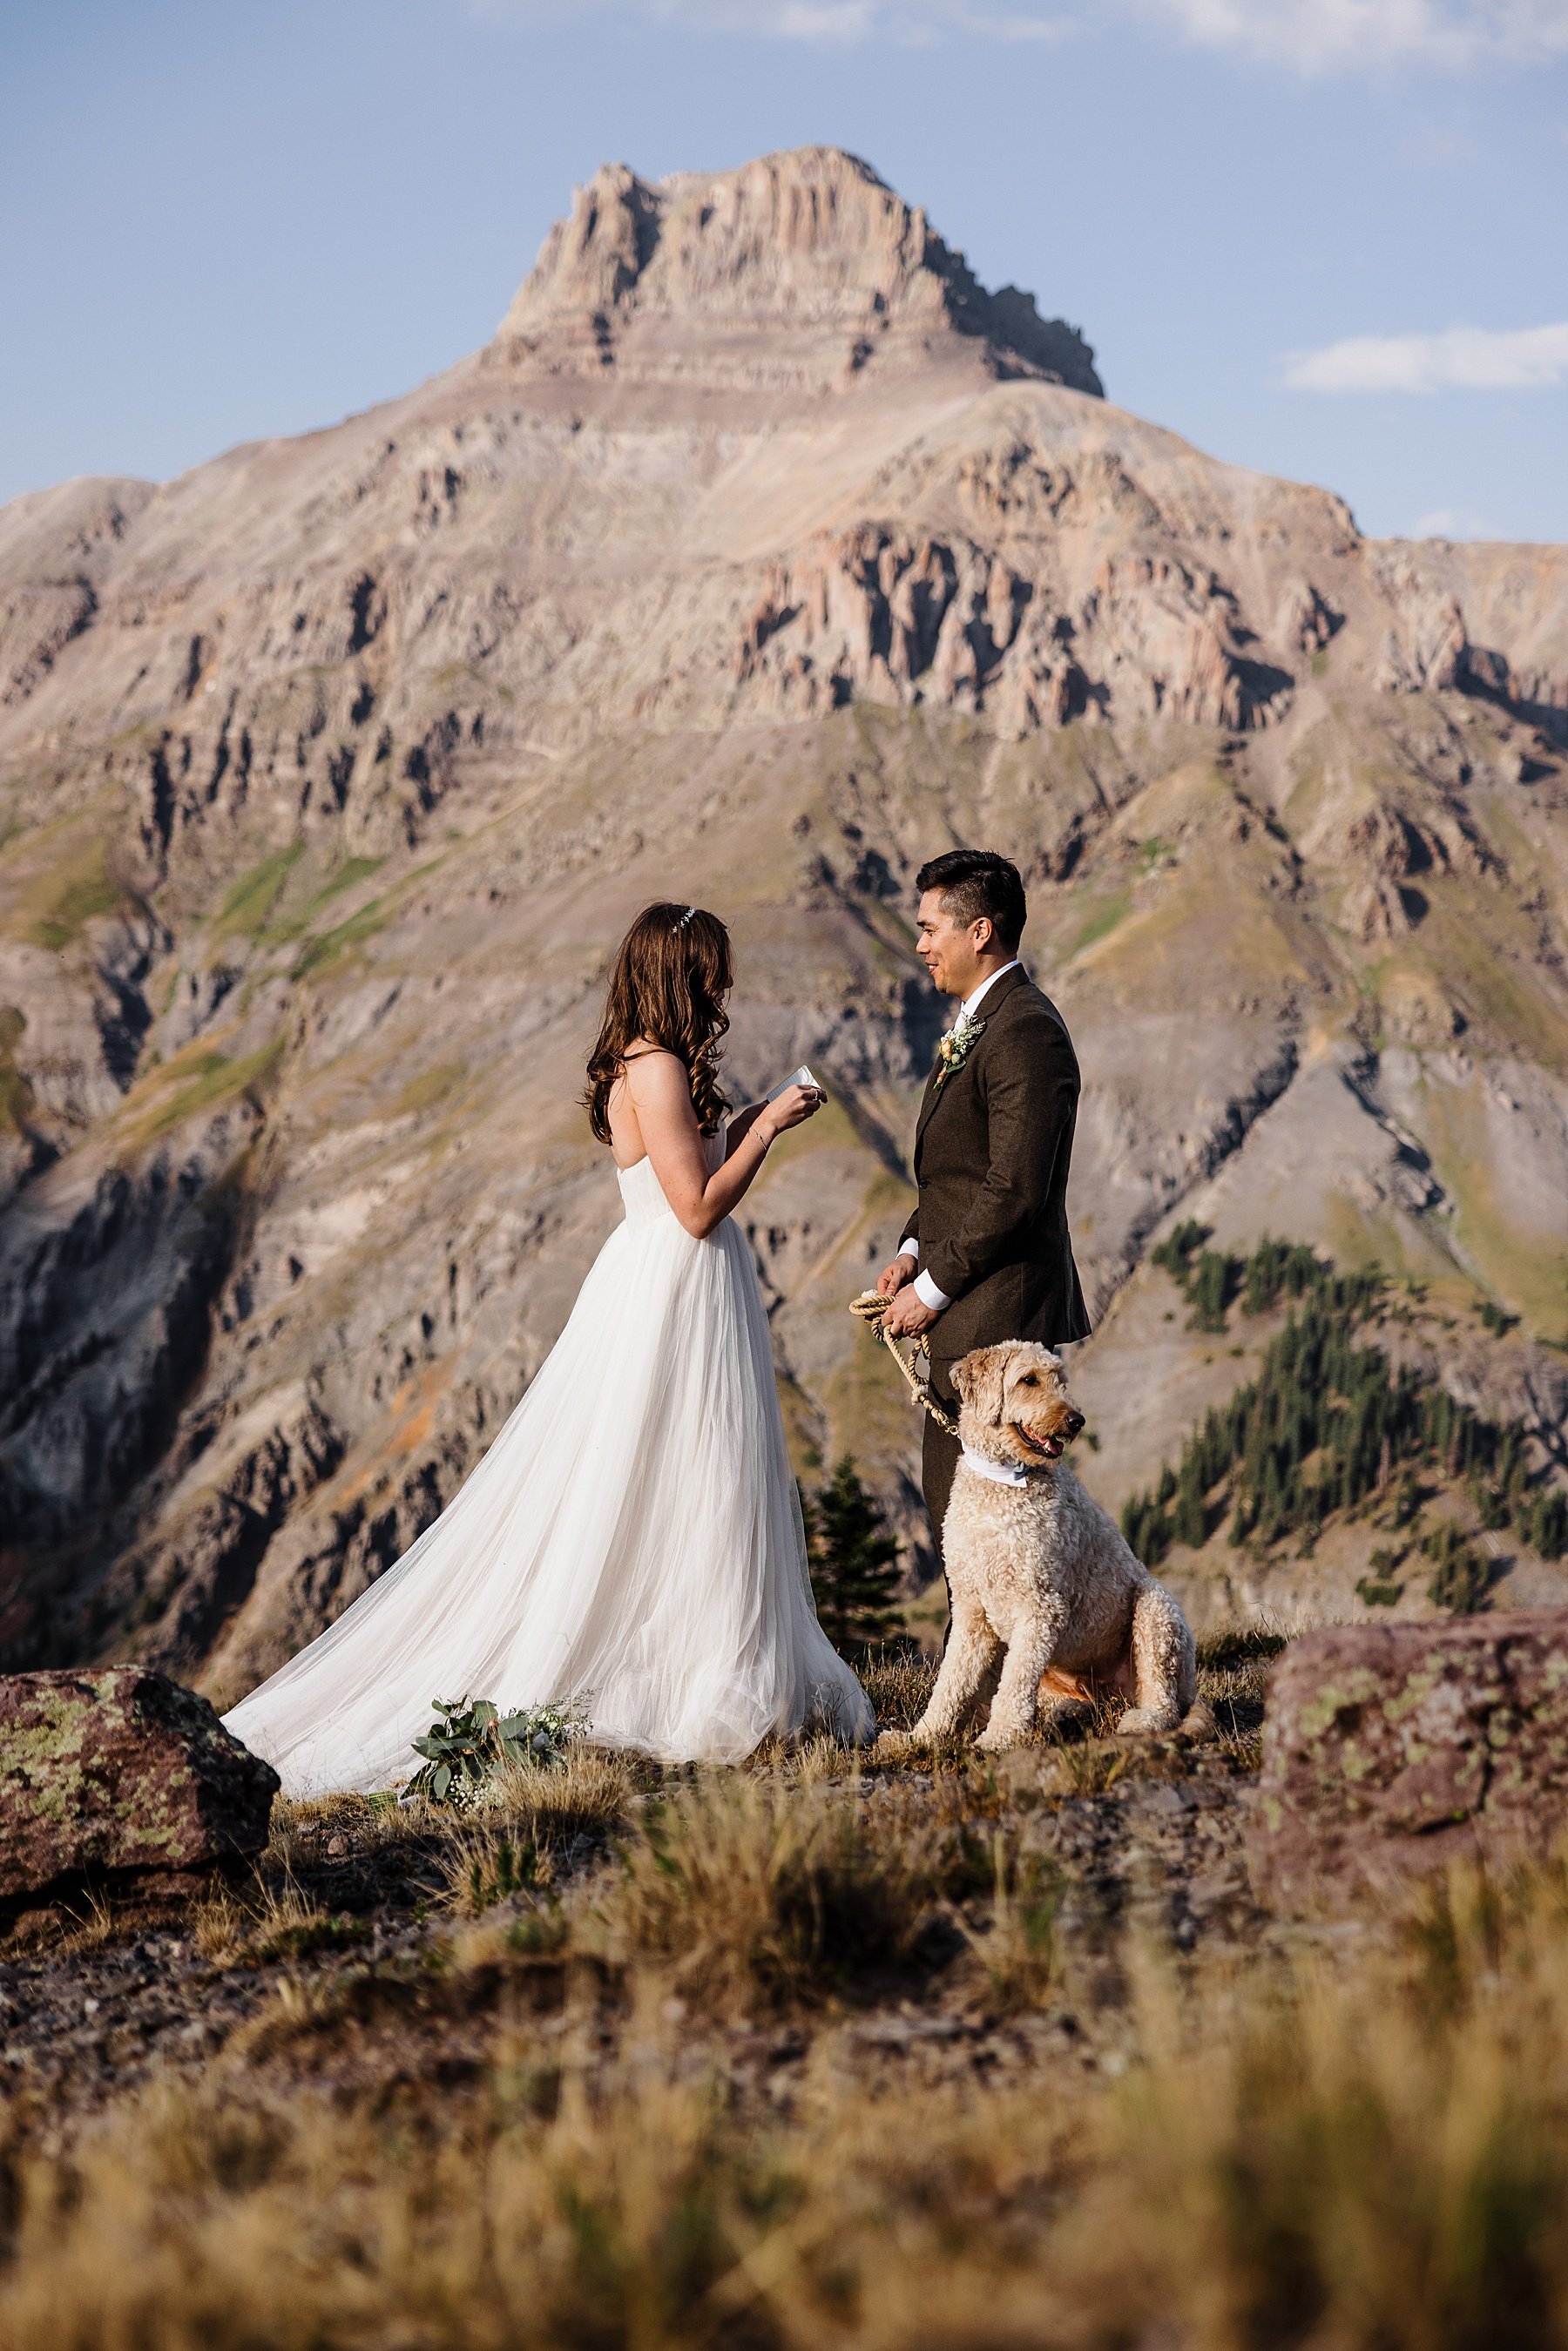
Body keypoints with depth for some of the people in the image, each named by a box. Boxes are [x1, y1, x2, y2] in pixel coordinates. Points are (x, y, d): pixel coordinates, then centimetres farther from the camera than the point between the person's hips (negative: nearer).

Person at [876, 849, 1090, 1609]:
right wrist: (915, 1250, 7)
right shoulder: (977, 1023, 16)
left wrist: (933, 1289, -15)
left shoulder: (1027, 1032, -17)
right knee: (951, 1505, 14)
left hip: (999, 1316, -10)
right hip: (965, 1319, 10)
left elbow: (1015, 1192, -22)